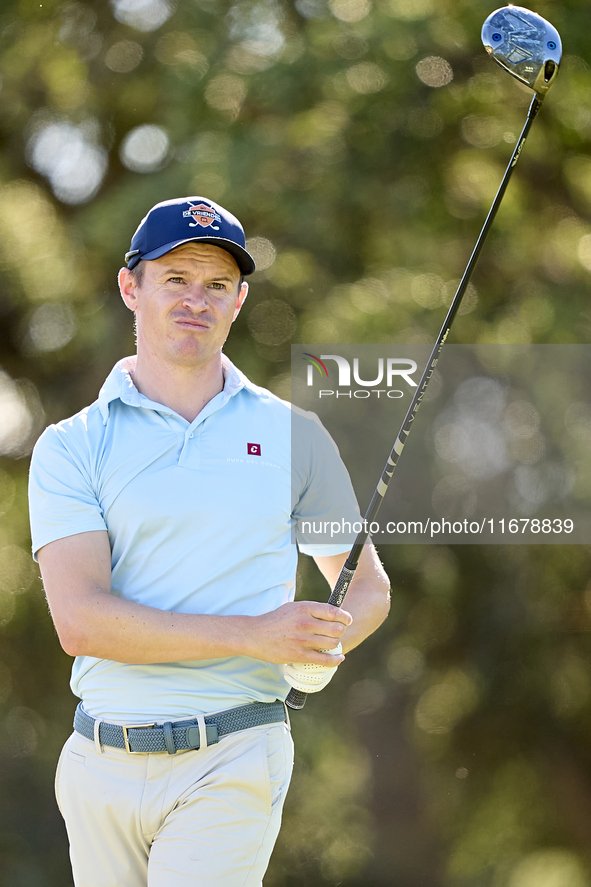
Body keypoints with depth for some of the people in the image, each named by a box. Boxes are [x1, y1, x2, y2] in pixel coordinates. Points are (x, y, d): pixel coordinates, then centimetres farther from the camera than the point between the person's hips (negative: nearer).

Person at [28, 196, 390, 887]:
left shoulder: (292, 433, 8)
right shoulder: (71, 447, 3)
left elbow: (368, 585, 18)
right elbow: (81, 621, -10)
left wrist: (327, 641, -7)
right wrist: (252, 634, -19)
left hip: (232, 760, -1)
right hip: (100, 769, 1)